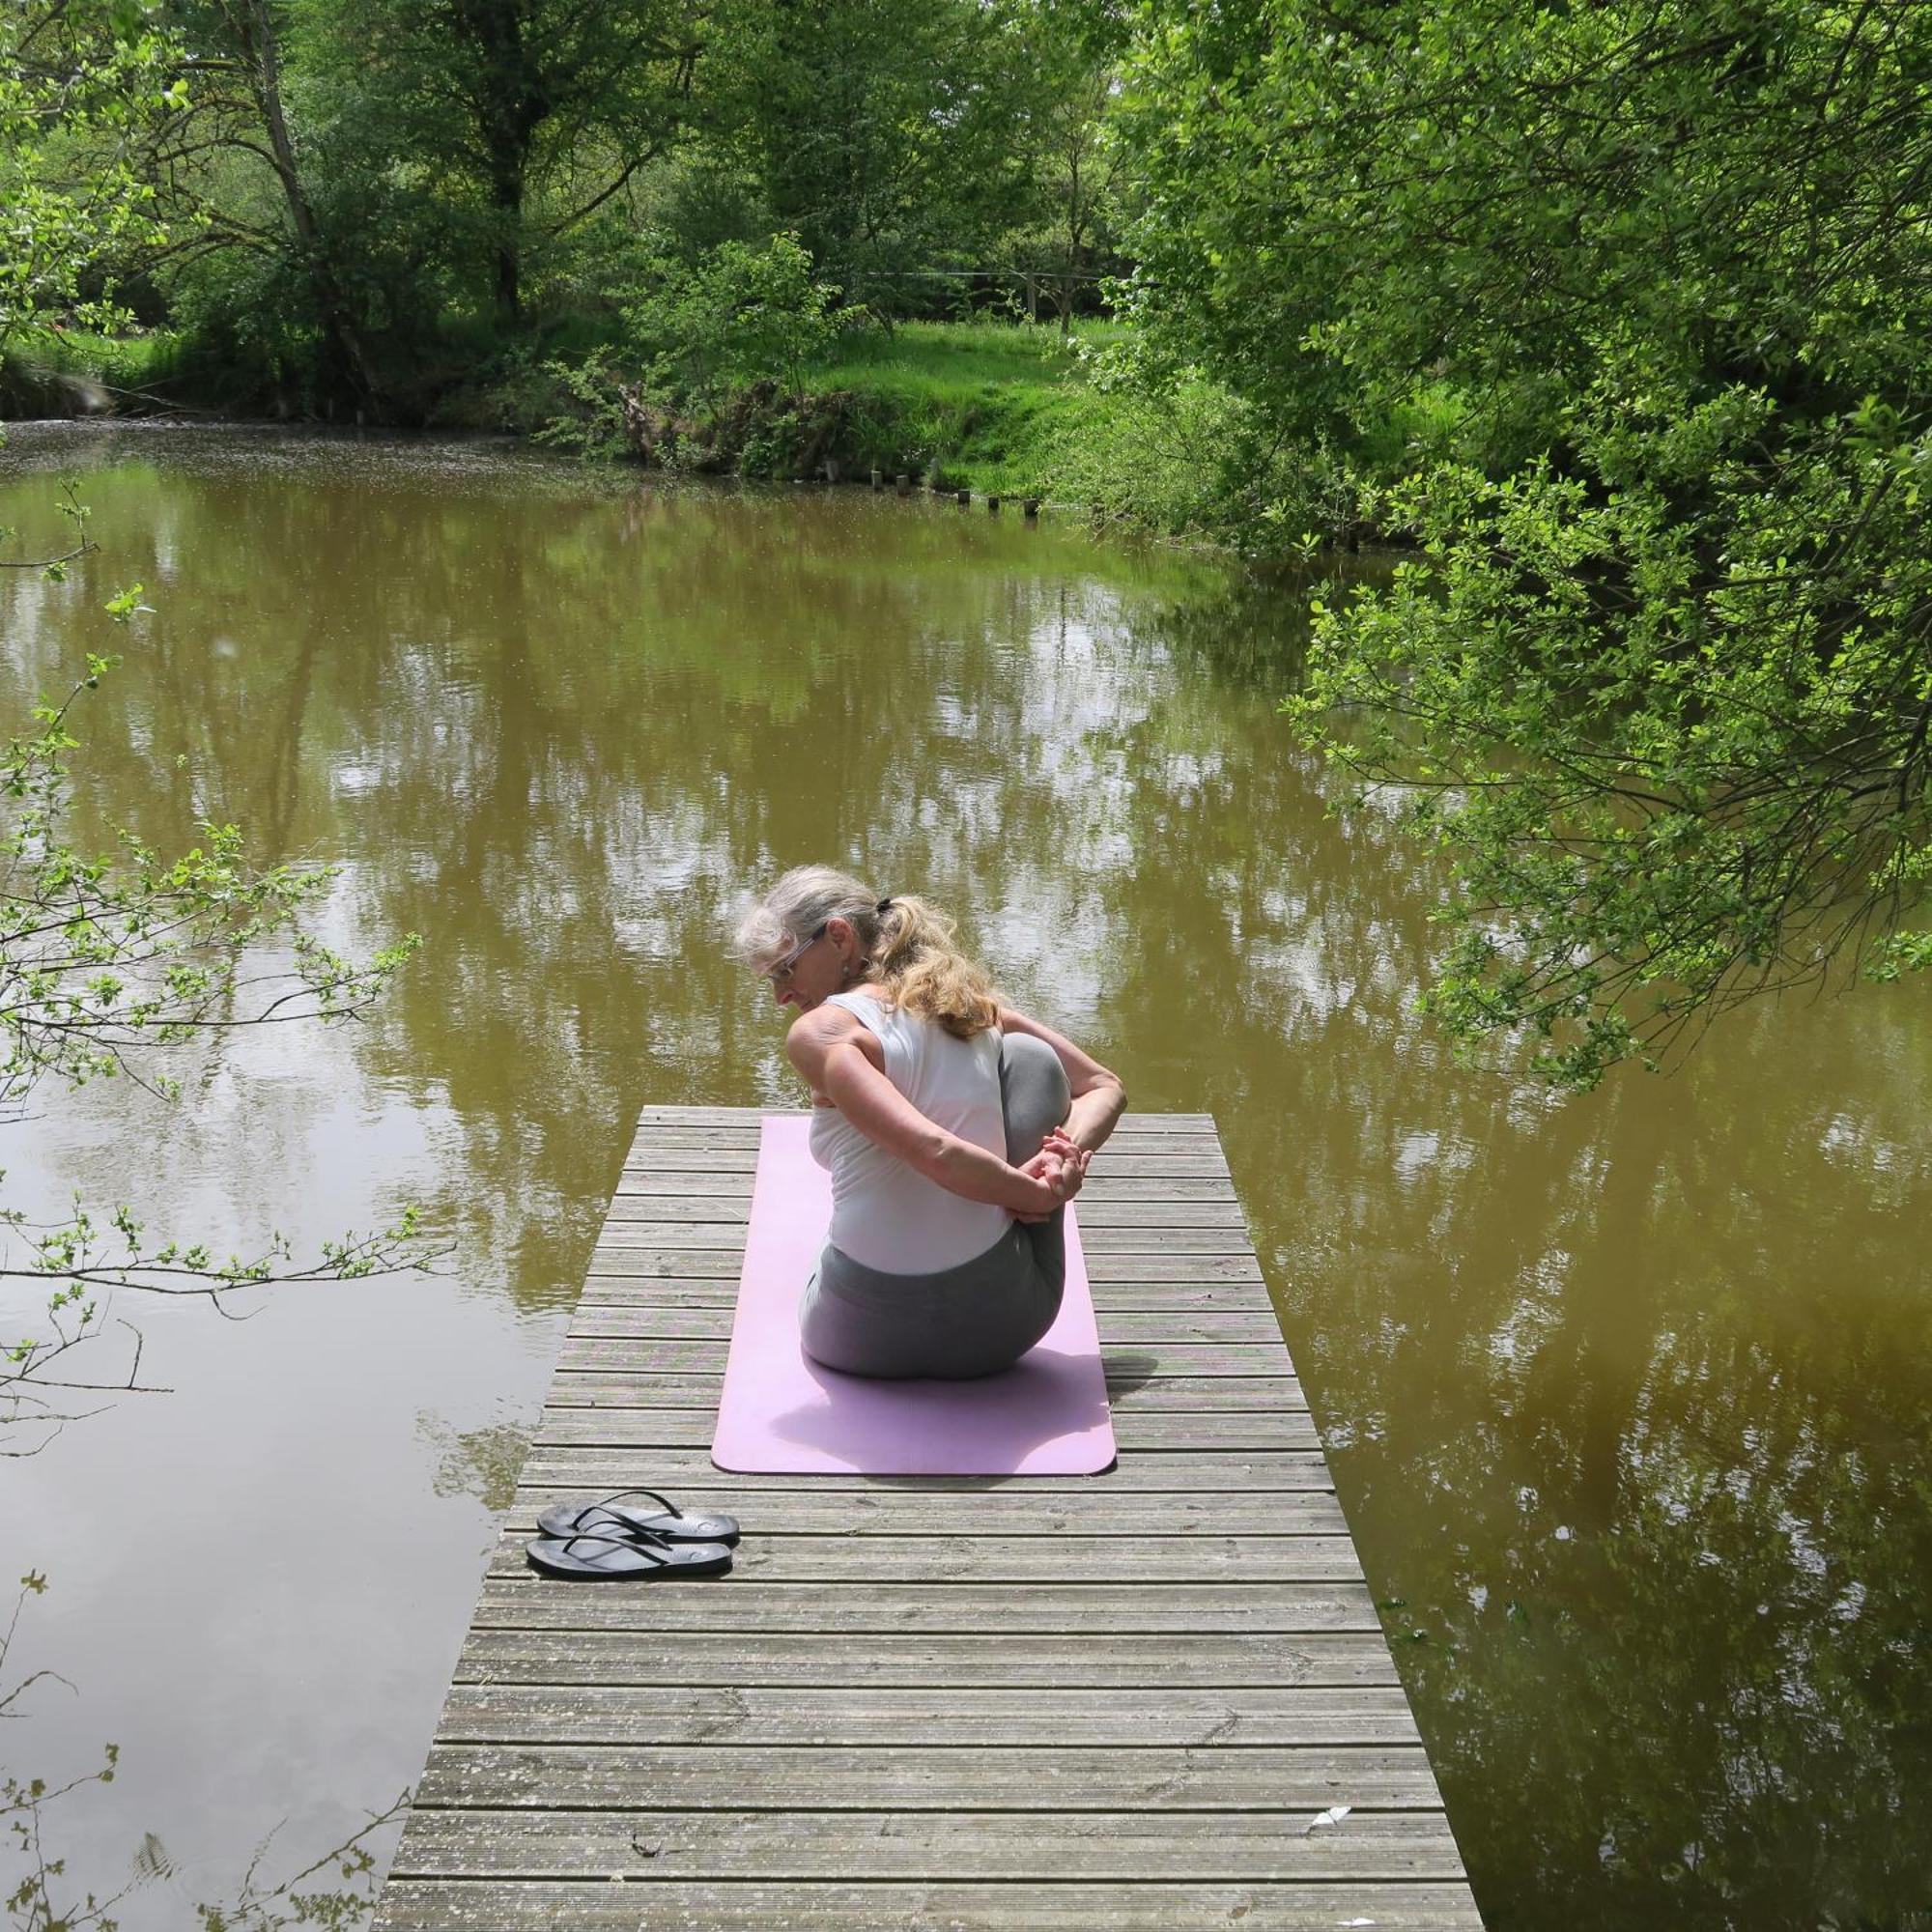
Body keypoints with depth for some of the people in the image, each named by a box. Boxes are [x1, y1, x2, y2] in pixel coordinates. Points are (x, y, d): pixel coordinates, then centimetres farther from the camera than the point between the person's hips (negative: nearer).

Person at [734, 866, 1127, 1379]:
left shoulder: (818, 1032, -10)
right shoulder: (976, 1009, 8)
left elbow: (934, 1152, -23)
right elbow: (1106, 1088, 15)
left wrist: (1041, 1194, -7)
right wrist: (1068, 1162, -4)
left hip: (865, 1339, 0)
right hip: (1005, 1327, 0)